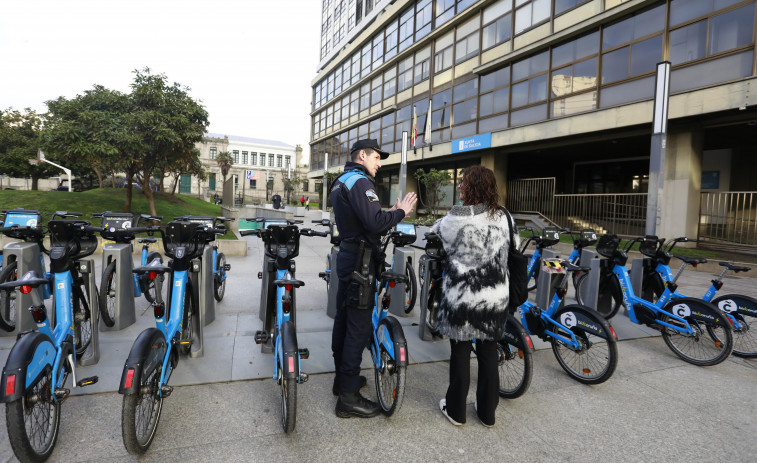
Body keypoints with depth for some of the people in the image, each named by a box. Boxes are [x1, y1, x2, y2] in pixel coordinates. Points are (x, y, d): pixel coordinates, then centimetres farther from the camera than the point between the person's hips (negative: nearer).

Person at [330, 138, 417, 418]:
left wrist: (391, 213, 9)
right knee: (359, 326, -6)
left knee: (344, 319, 17)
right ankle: (349, 398, 2)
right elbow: (374, 224, -27)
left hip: (347, 256, 11)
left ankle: (343, 378, 32)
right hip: (361, 261, -11)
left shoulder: (340, 182, 17)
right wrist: (400, 212, -11)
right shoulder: (360, 182, -16)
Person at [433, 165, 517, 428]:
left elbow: (435, 233, 3)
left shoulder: (457, 218, -14)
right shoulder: (504, 217, -1)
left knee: (460, 352, 9)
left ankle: (455, 410, 24)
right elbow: (514, 249, 10)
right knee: (488, 353, 15)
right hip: (494, 297, 4)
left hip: (462, 296, -4)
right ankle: (487, 412, 28)